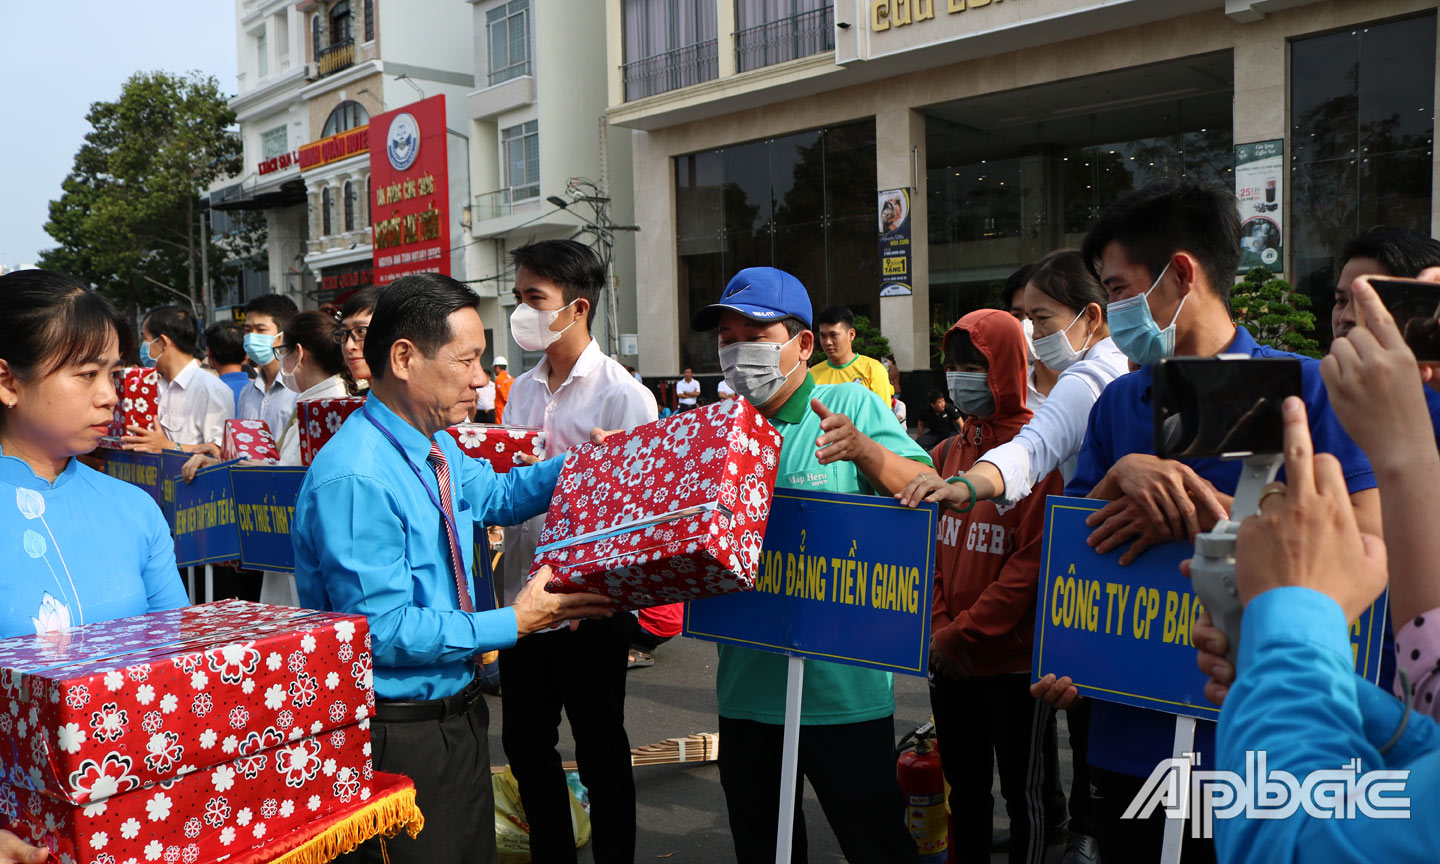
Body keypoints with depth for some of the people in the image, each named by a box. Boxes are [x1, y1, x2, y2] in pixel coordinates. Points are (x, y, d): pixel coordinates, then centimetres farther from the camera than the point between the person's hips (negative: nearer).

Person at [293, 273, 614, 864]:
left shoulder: (437, 448, 3)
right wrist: (513, 623, -21)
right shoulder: (355, 479, -25)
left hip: (457, 713, 9)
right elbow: (382, 629, -25)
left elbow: (494, 495, 23)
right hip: (399, 734, -9)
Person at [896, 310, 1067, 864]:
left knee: (1023, 792, 11)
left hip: (1014, 658, -5)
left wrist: (963, 633, -17)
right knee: (964, 787, 18)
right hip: (948, 660, 5)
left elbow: (1034, 562, -17)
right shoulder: (946, 453, 7)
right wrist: (938, 629, -6)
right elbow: (928, 548, 7)